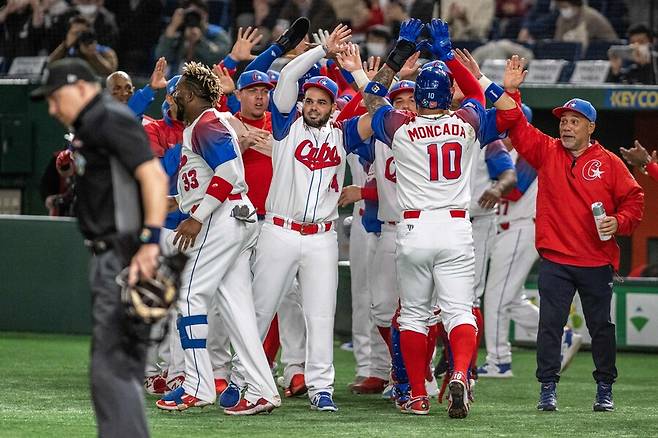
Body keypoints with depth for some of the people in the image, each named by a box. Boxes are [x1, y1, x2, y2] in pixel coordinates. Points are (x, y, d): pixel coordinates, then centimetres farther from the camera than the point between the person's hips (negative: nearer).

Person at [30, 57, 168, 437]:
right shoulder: (90, 126, 20)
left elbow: (154, 176, -22)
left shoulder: (110, 120, -11)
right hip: (111, 260, 11)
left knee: (114, 369, -13)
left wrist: (150, 242, -30)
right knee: (120, 367, 15)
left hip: (127, 259, -11)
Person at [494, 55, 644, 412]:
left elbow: (634, 200, 4)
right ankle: (548, 389, 2)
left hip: (597, 262, -1)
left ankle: (605, 389, 17)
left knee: (601, 326, 6)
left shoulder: (609, 162, 3)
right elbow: (514, 125, 2)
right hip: (555, 259, 1)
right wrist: (508, 91, -9)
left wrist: (618, 222, -13)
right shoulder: (546, 152, 6)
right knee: (550, 324, -3)